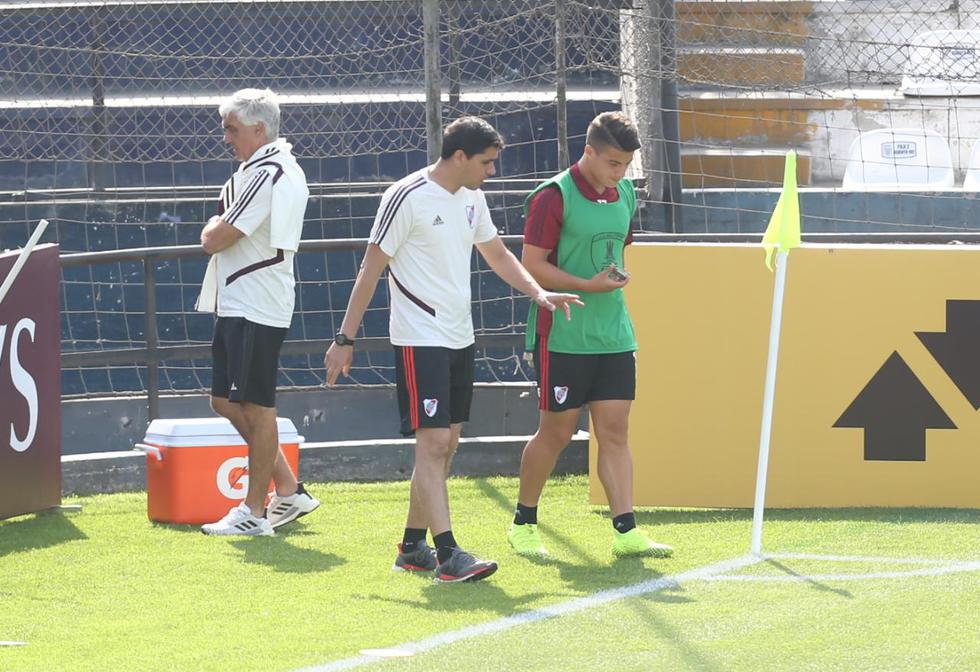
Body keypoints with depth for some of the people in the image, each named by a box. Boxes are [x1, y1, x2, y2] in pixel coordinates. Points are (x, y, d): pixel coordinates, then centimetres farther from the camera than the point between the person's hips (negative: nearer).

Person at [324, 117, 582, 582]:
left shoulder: (472, 199, 10)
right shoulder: (407, 198, -14)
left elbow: (497, 254, 24)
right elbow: (371, 269, -11)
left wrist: (538, 293, 9)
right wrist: (345, 339, -11)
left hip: (459, 337, 9)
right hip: (419, 340, -9)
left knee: (446, 445, 10)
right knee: (433, 442, -14)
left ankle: (413, 546, 20)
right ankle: (447, 554, -18)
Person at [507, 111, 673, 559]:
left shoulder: (625, 196, 12)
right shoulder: (553, 197, -11)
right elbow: (532, 265, -13)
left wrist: (617, 279, 11)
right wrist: (589, 285, -19)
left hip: (614, 337, 6)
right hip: (563, 336, -6)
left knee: (615, 431, 0)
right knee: (556, 432, 1)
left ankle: (625, 531, -4)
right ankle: (523, 524, 16)